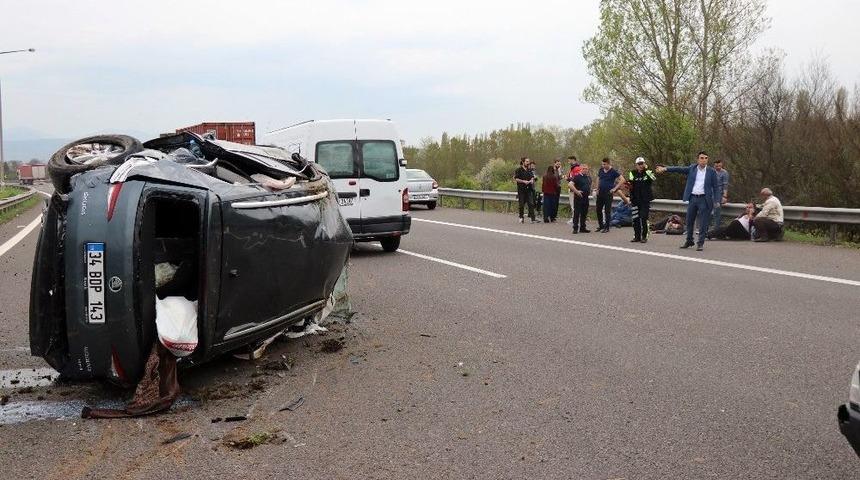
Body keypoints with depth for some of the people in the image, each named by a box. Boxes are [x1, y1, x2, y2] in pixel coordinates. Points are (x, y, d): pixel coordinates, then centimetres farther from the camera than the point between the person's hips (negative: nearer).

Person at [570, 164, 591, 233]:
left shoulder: (588, 177, 14)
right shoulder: (577, 177, -9)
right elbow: (571, 184, -18)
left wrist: (590, 191, 15)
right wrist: (576, 191, -21)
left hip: (586, 197, 7)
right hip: (578, 197, -7)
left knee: (584, 213, 11)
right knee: (577, 213, -4)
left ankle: (582, 228, 19)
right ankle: (575, 228, -2)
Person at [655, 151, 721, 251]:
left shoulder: (711, 171, 1)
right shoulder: (692, 169, 7)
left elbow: (715, 187, 1)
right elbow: (679, 169, 1)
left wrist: (716, 200, -8)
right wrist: (665, 169, -9)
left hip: (704, 199, -3)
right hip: (692, 198, 3)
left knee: (703, 223, -3)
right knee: (689, 221, 11)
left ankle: (700, 243, 6)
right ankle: (689, 241, 26)